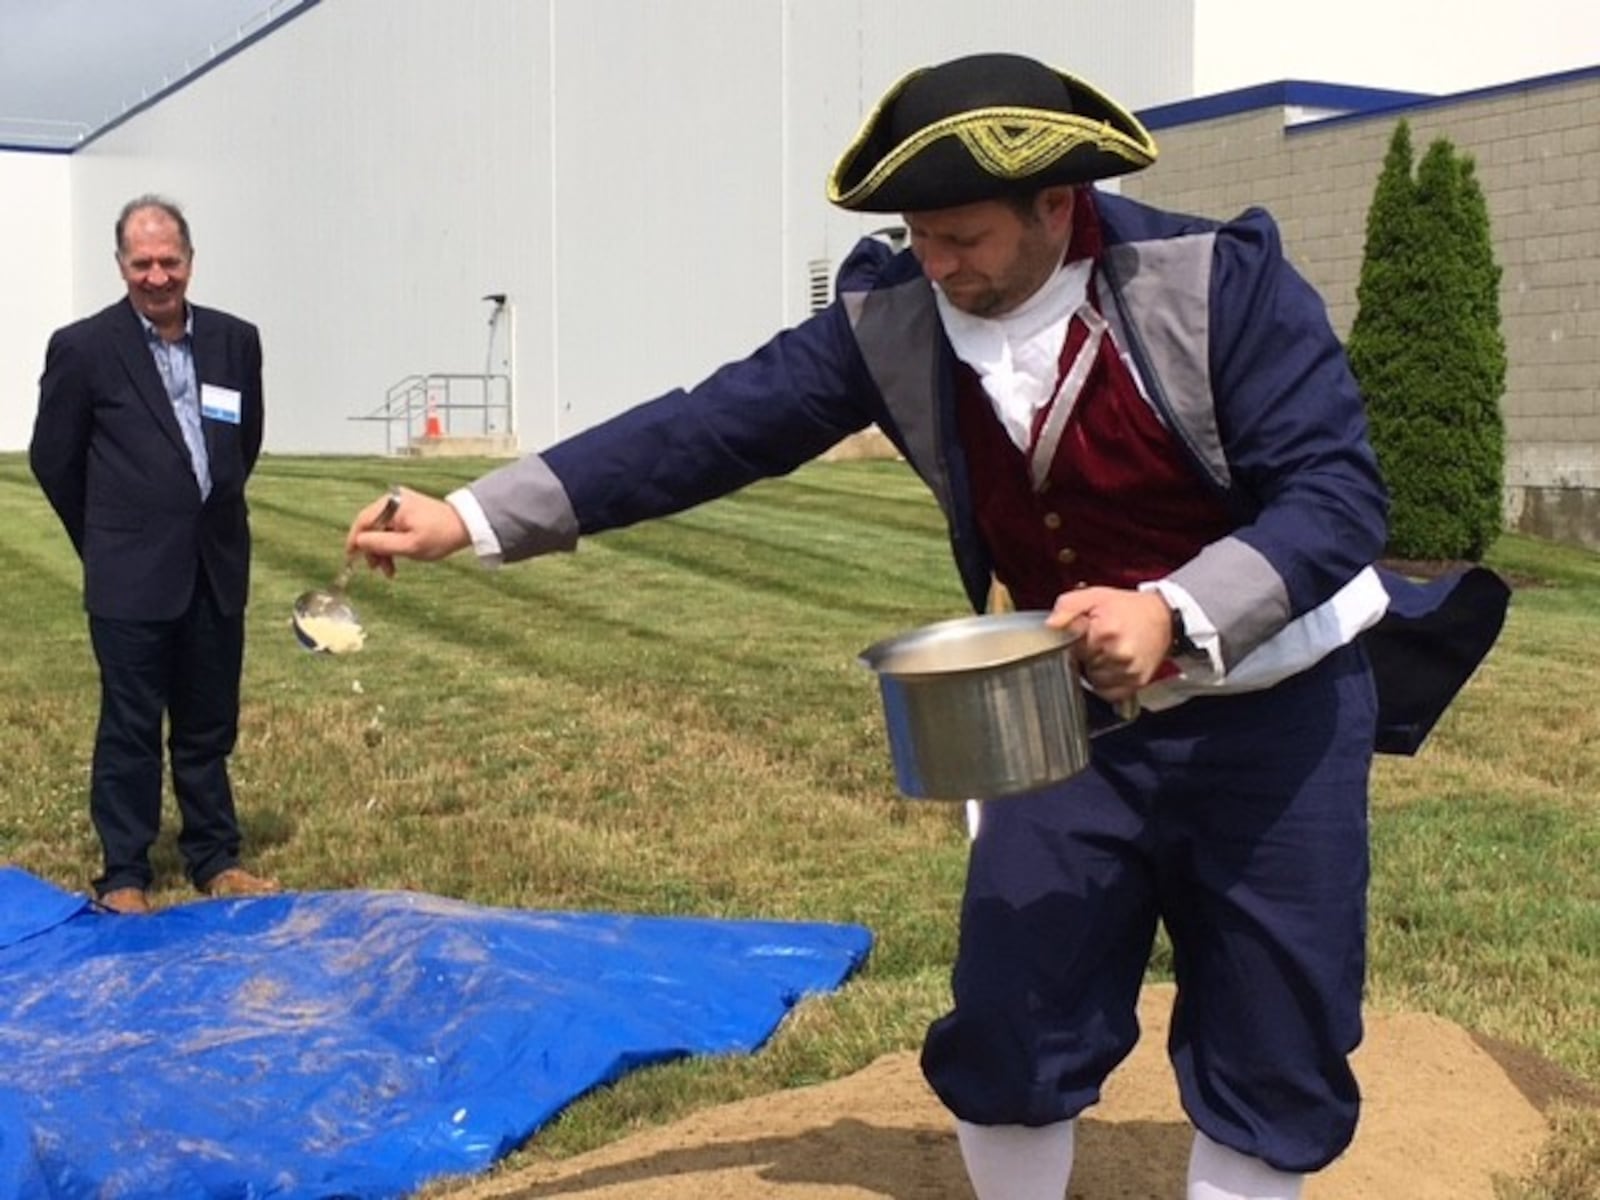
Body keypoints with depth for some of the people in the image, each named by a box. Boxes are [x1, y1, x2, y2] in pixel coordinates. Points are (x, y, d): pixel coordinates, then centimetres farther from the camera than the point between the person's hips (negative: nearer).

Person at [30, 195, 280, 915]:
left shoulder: (236, 341, 4)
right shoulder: (83, 348, -7)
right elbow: (52, 458, 2)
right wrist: (108, 542, 9)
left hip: (217, 569, 4)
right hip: (132, 578, -4)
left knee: (209, 728, 13)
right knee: (131, 732, 4)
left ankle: (214, 860, 25)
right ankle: (124, 876, 15)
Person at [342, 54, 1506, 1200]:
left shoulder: (1222, 279, -20)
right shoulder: (892, 320, -10)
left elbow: (1335, 491, -20)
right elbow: (712, 427, -10)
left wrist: (1175, 612, -37)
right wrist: (474, 516, -14)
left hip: (1272, 713, -2)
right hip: (1077, 718, 3)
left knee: (1270, 1054, 9)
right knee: (1009, 1032, 5)